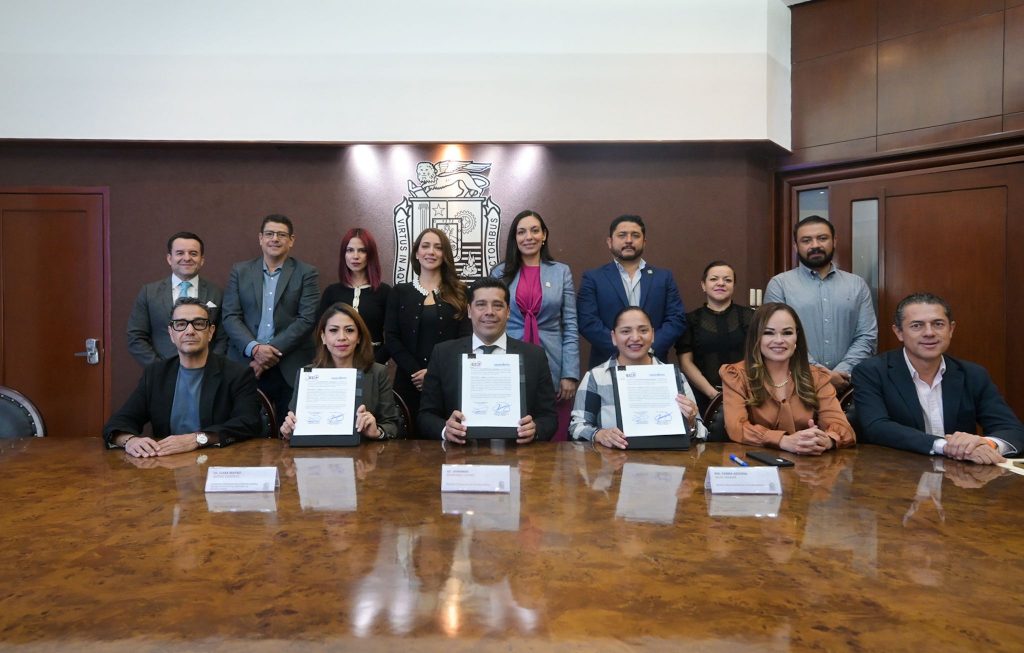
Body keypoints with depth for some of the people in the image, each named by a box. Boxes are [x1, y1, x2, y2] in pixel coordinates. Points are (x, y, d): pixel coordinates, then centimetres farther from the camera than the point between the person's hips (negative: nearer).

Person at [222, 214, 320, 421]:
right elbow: (230, 316, 4)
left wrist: (273, 350, -12)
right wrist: (254, 348, -11)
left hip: (291, 369, -1)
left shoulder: (306, 273, 4)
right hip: (246, 365, 2)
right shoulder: (240, 271, 11)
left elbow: (307, 319, -5)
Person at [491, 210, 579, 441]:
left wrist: (570, 374, -4)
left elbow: (570, 327, 3)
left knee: (553, 441, 4)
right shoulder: (500, 273, 6)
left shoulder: (561, 272, 6)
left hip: (552, 369, 0)